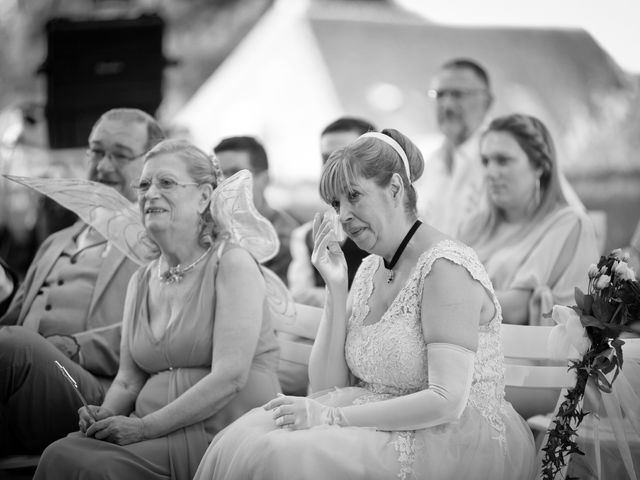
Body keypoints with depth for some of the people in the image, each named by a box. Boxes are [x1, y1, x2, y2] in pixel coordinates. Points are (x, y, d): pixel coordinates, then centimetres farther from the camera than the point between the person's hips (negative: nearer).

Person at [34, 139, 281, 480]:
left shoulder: (232, 264, -5)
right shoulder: (141, 281, 16)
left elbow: (229, 377, -15)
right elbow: (128, 379, 16)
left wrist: (145, 426, -17)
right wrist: (104, 415, -7)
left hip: (222, 431, -6)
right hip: (153, 433, 6)